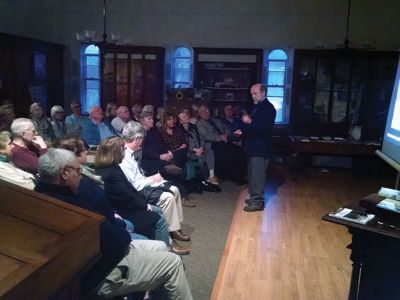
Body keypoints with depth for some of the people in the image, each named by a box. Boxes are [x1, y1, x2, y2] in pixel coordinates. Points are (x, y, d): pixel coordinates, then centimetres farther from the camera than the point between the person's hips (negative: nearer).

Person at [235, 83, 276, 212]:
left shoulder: (268, 108, -11)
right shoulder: (256, 107, 18)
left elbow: (265, 128, -23)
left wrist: (250, 121, -34)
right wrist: (242, 131, 12)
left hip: (260, 148, -10)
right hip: (252, 146, 10)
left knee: (257, 175, -9)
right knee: (252, 174, 15)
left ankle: (257, 202, -3)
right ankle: (254, 197, 25)